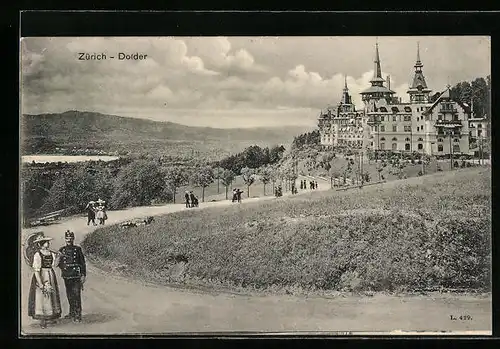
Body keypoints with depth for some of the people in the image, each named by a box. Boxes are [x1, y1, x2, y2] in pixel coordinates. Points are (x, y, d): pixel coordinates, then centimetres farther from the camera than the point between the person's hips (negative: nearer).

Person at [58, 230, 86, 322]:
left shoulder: (78, 249, 0)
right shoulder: (62, 250, 7)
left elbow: (83, 263, 1)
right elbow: (59, 263, 11)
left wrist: (83, 275, -4)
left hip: (76, 276, -4)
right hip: (66, 276, 4)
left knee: (76, 296, -8)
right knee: (69, 296, 13)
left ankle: (78, 315, -5)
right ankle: (72, 313, 26)